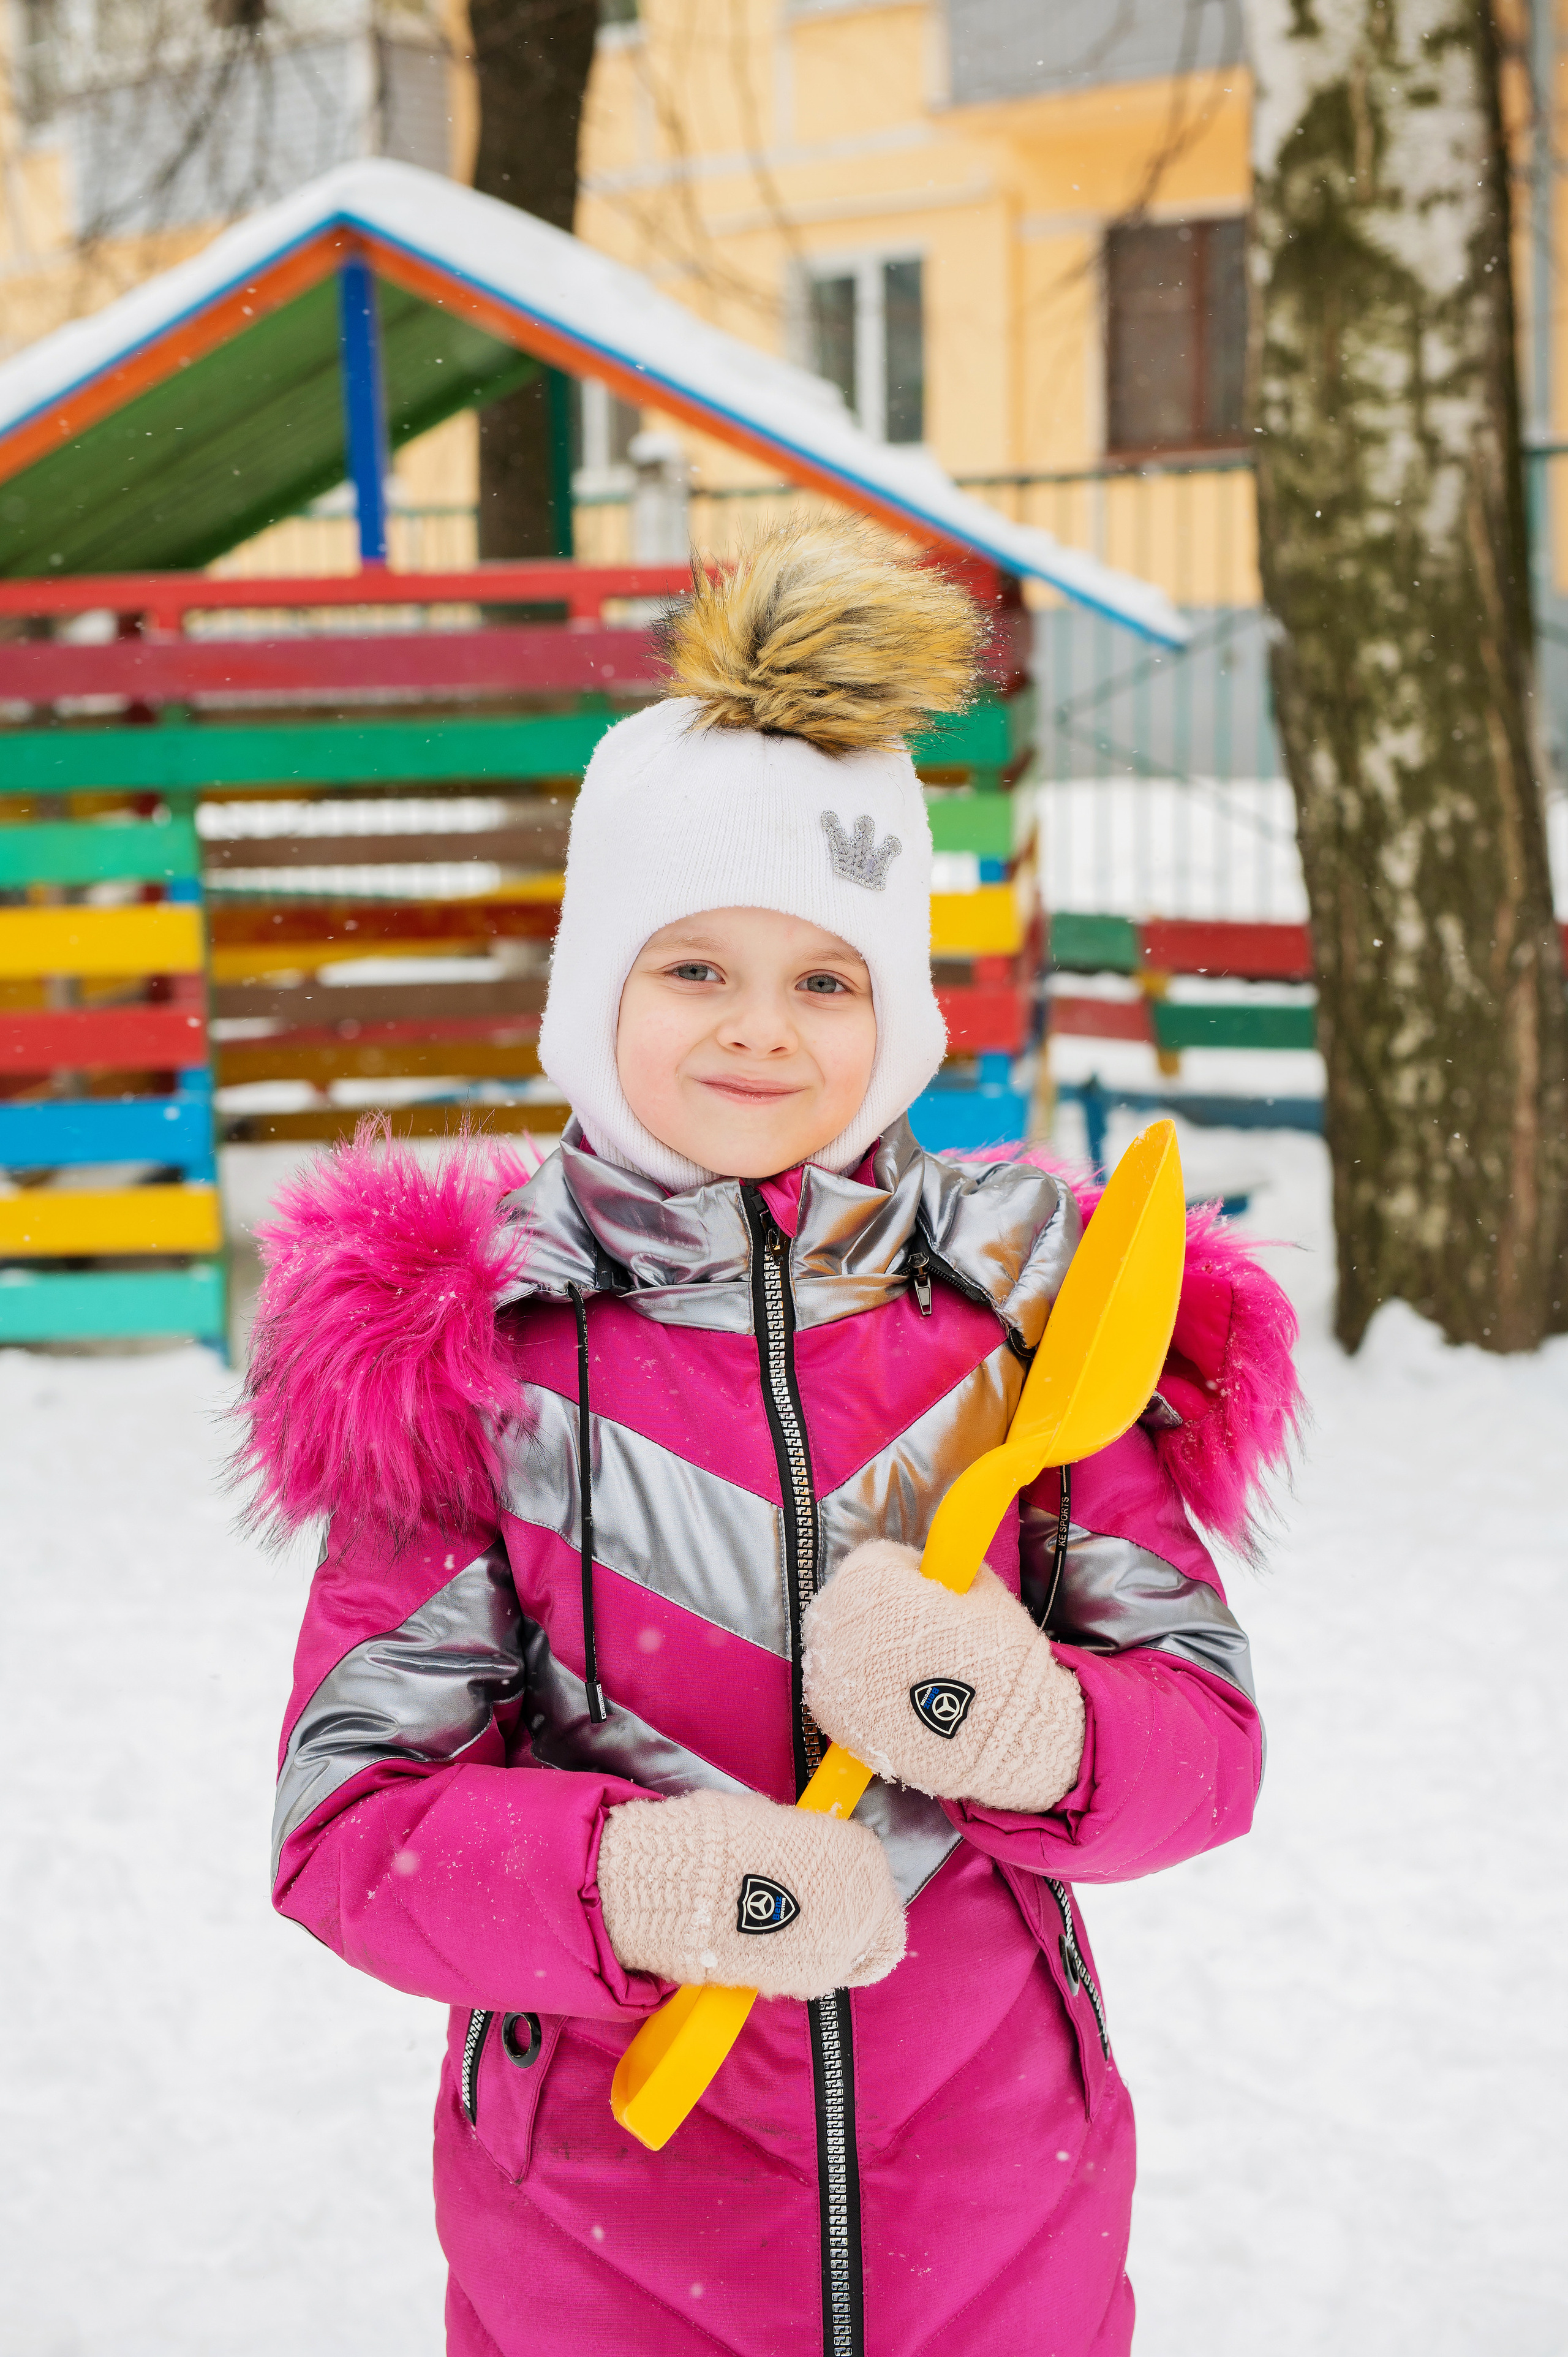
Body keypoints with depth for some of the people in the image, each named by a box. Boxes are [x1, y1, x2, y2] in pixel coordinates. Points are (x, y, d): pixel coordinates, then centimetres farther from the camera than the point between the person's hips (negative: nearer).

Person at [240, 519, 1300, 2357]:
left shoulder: (1024, 1305, -4)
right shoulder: (467, 1345, -9)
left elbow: (1208, 1736, -3)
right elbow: (346, 1817, -11)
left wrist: (1033, 1733, -25)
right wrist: (632, 1881, -29)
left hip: (1000, 2200, 2)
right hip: (603, 2203, -1)